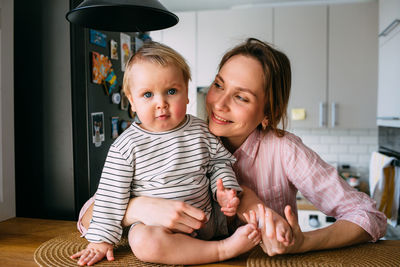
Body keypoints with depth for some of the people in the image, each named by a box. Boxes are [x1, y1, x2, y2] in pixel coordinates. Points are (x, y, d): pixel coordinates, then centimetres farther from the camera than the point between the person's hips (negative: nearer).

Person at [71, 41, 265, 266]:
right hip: (155, 223, -2)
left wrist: (225, 190, -8)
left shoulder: (201, 131, -1)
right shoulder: (126, 146, -8)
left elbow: (220, 162, 11)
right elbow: (112, 195, -4)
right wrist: (101, 240, -4)